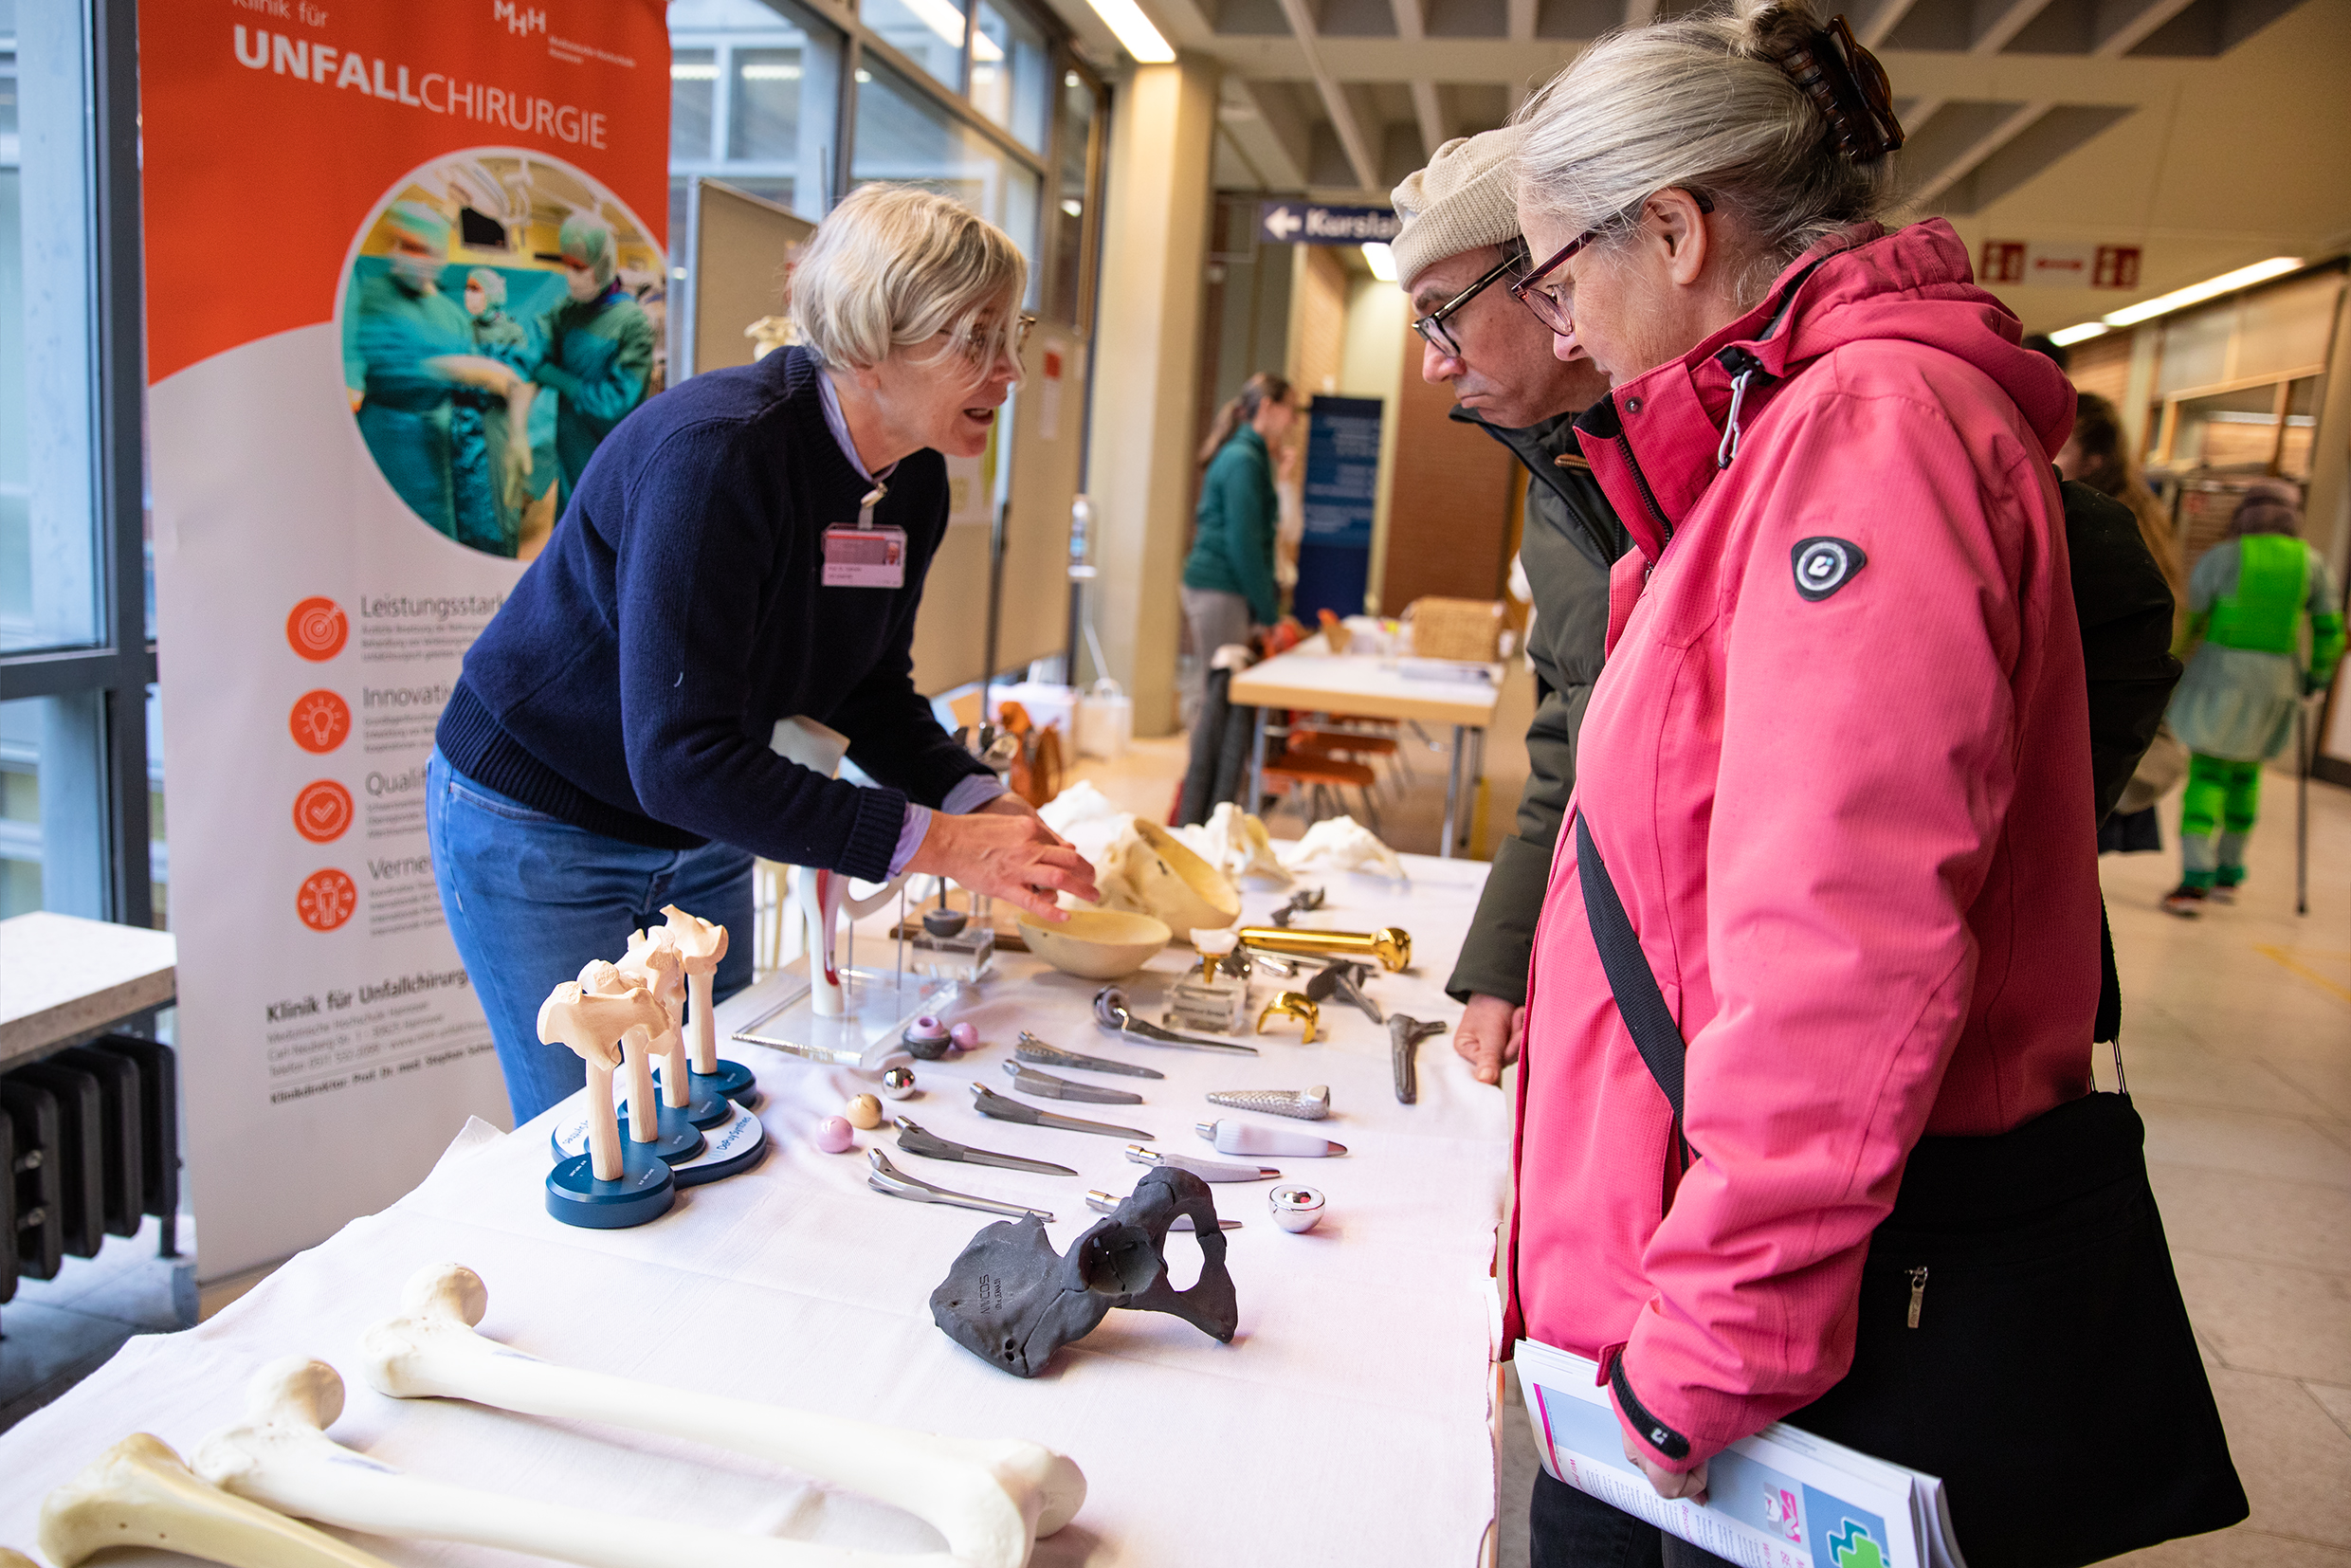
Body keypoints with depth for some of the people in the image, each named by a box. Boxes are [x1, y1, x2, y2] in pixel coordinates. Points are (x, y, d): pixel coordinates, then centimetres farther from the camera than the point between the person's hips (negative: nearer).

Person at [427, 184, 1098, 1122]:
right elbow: (680, 758, -36)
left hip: (699, 845, 7)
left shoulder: (914, 485, -6)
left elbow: (872, 697, 5)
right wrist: (937, 843, -36)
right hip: (540, 828, -7)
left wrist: (984, 807, -13)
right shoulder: (718, 452, -31)